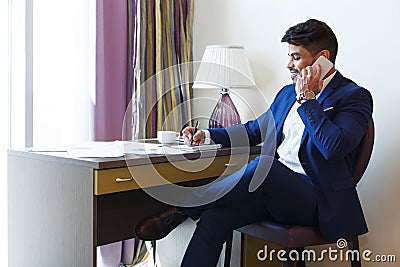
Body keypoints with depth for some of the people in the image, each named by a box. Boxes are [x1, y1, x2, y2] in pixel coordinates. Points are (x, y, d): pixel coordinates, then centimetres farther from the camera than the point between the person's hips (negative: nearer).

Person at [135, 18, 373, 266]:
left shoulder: (355, 97, -4)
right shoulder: (289, 92, 18)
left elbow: (335, 147, -22)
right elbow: (255, 129, 27)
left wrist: (307, 98, -14)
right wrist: (208, 134, 14)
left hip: (314, 199, -6)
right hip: (274, 187, 6)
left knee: (265, 165, -35)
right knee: (214, 218, -19)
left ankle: (183, 210, -17)